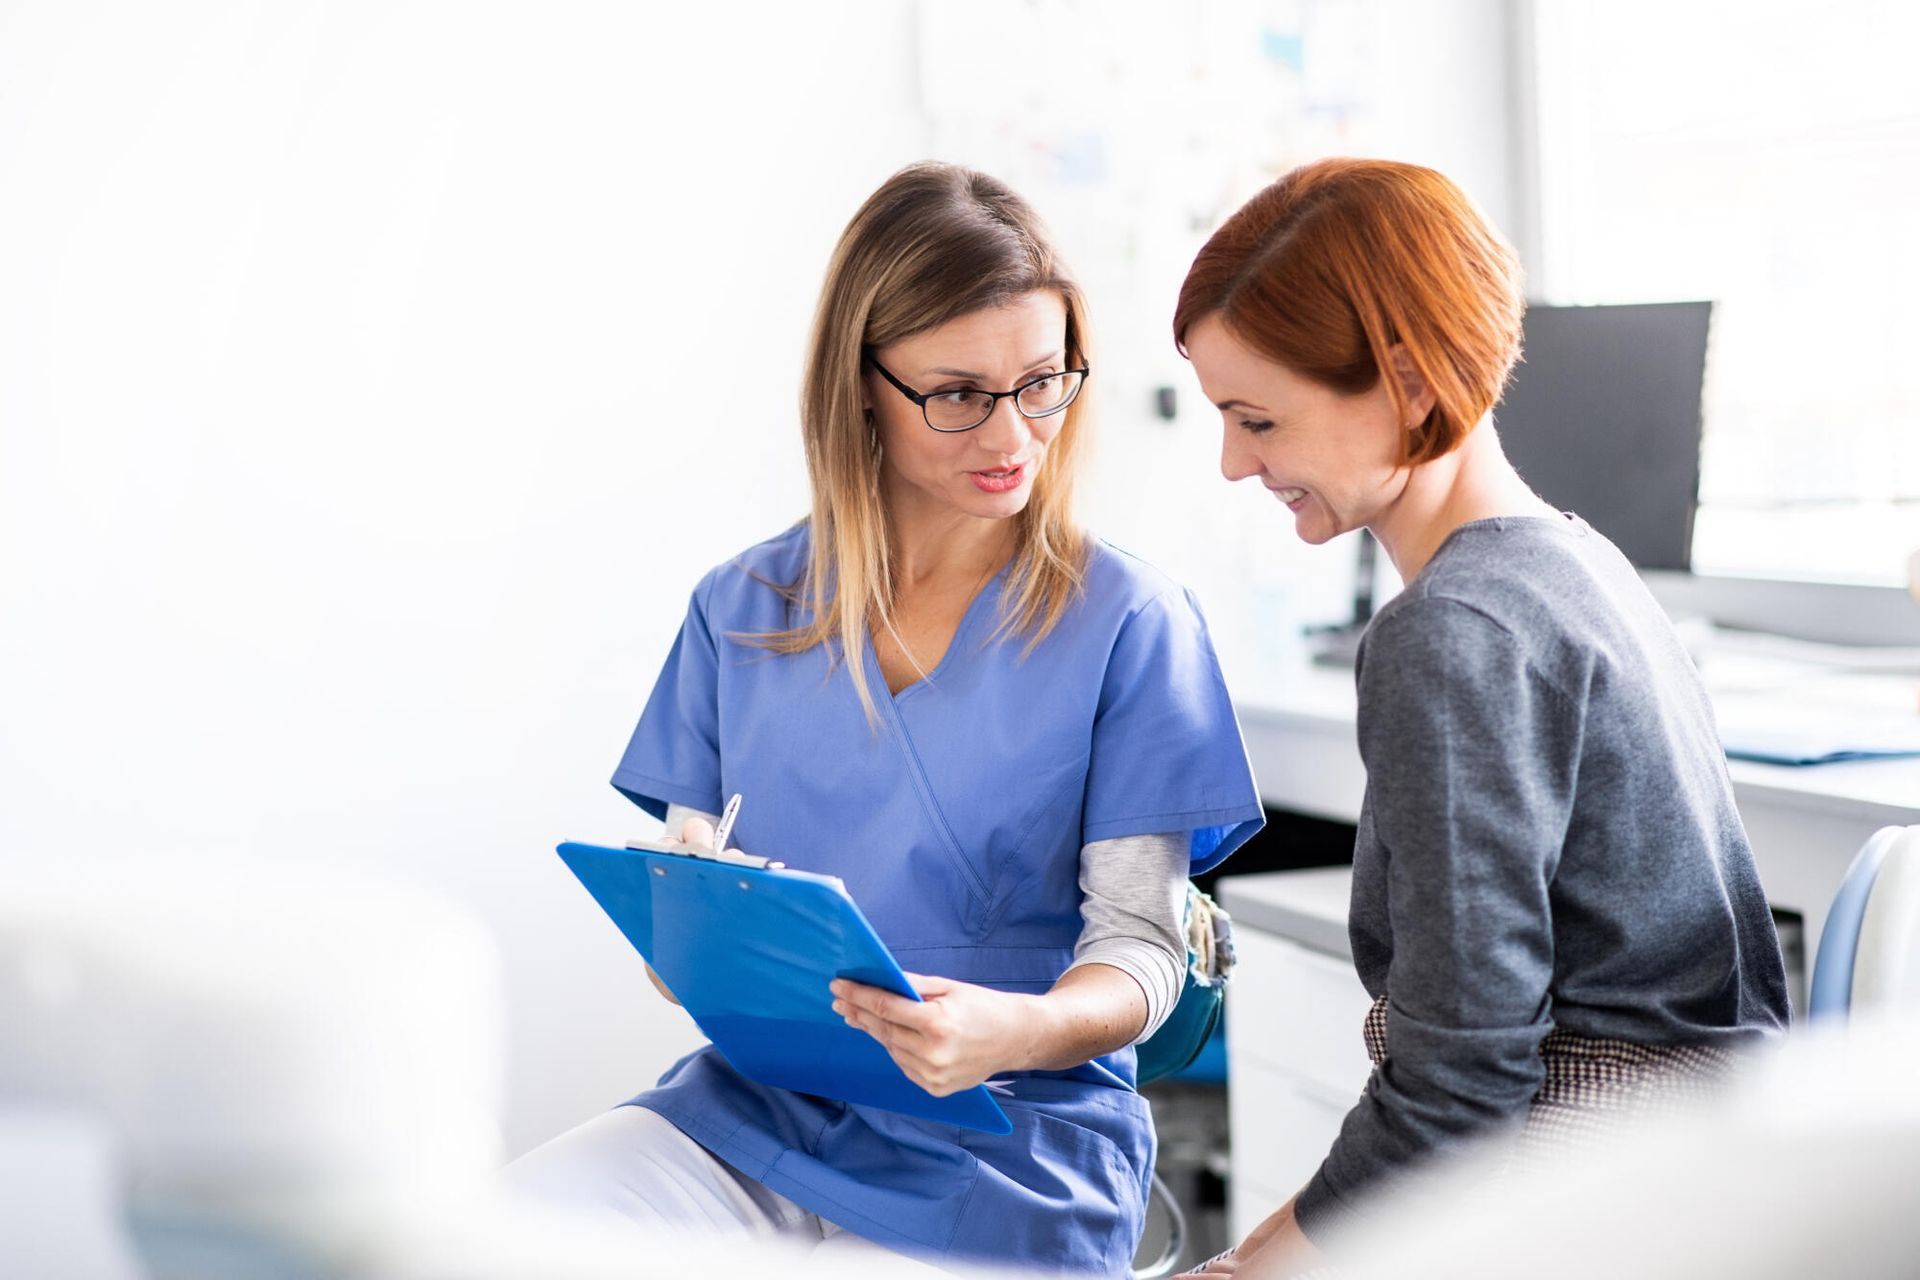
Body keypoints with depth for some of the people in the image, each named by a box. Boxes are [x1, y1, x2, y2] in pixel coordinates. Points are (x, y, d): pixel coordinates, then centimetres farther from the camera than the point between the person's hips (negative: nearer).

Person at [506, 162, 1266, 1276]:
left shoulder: (1129, 622, -2)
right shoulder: (742, 611, 10)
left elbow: (1141, 942, -4)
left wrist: (1022, 1031, -27)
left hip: (1008, 1148, -2)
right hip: (754, 1103, 3)